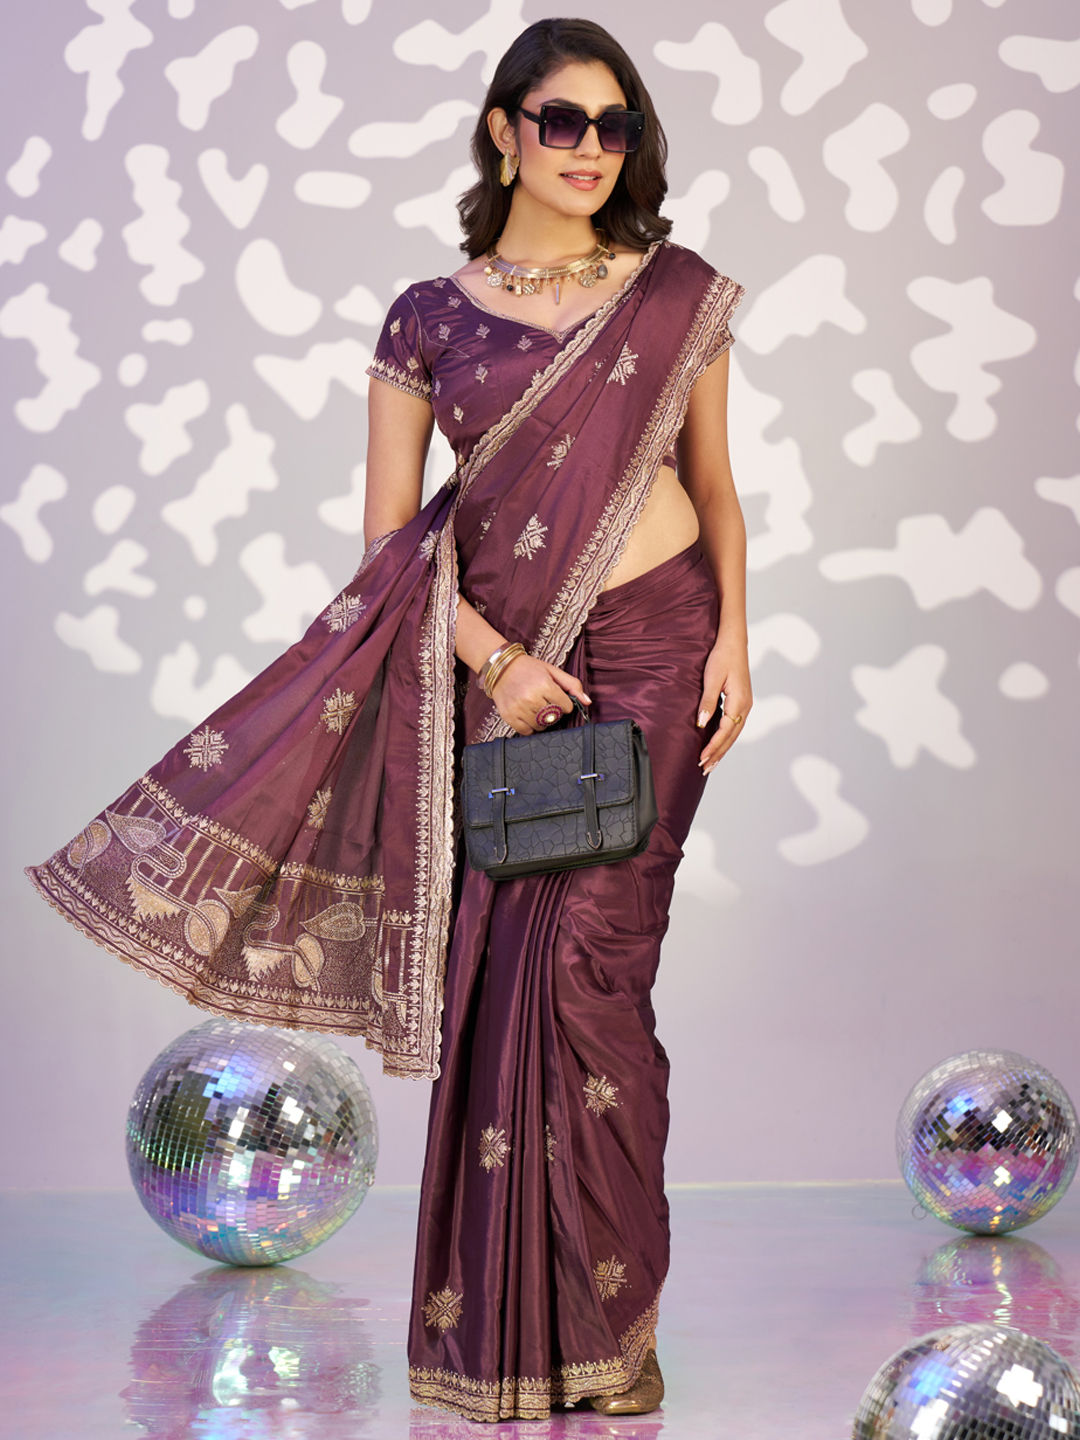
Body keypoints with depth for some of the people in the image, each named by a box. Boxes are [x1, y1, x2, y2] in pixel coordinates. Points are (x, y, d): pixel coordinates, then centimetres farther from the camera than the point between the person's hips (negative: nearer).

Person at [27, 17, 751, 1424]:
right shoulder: (430, 318, 4)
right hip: (502, 661, 1)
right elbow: (392, 535, 3)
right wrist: (490, 657, -9)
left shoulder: (680, 292, 6)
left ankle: (609, 1325, 5)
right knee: (505, 971, -1)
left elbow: (713, 481, 12)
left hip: (653, 647, -1)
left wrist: (734, 635, 0)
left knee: (586, 963, -7)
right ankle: (504, 1322, 13)